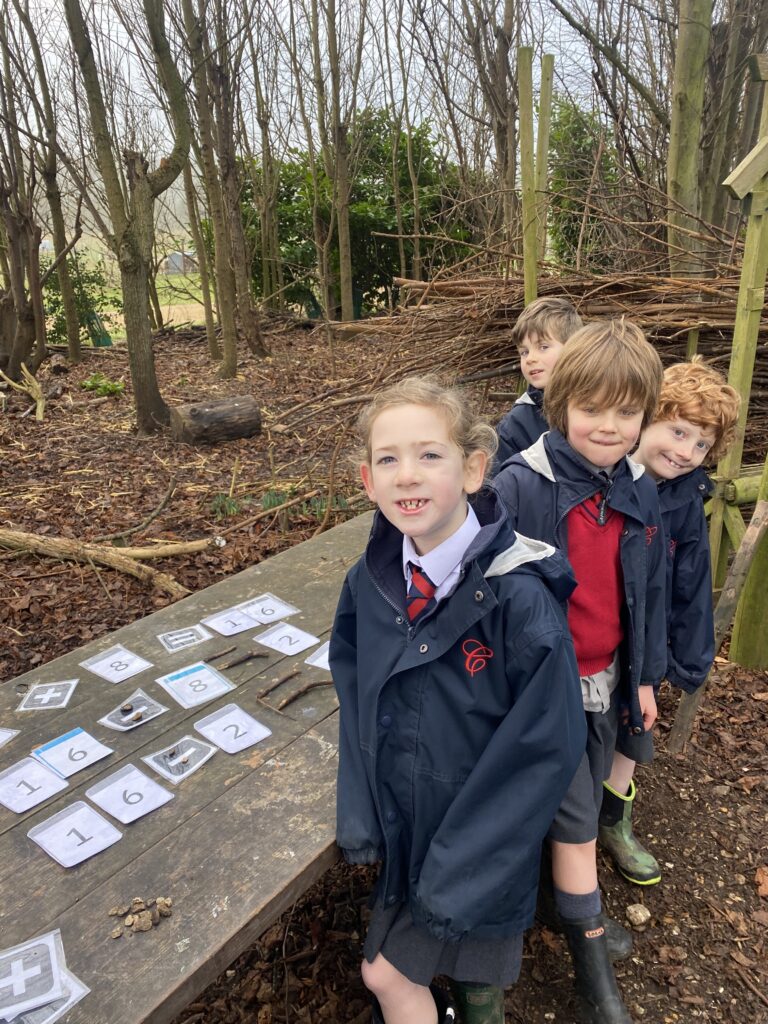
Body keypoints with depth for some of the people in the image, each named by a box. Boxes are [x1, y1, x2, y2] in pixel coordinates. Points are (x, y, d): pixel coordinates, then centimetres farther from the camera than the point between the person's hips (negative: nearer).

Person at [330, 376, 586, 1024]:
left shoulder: (519, 597, -27)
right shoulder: (371, 582, -10)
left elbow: (547, 744, -22)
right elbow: (356, 701, 2)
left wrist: (459, 871, -18)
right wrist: (359, 817, -4)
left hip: (480, 848, -5)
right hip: (407, 828, 5)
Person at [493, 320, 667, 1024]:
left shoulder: (639, 492, -2)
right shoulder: (520, 487, -21)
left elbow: (650, 589, 8)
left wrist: (645, 677, 13)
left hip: (608, 681, 5)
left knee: (583, 800, 22)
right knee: (576, 816, 6)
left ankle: (570, 890, 46)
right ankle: (590, 949, 27)